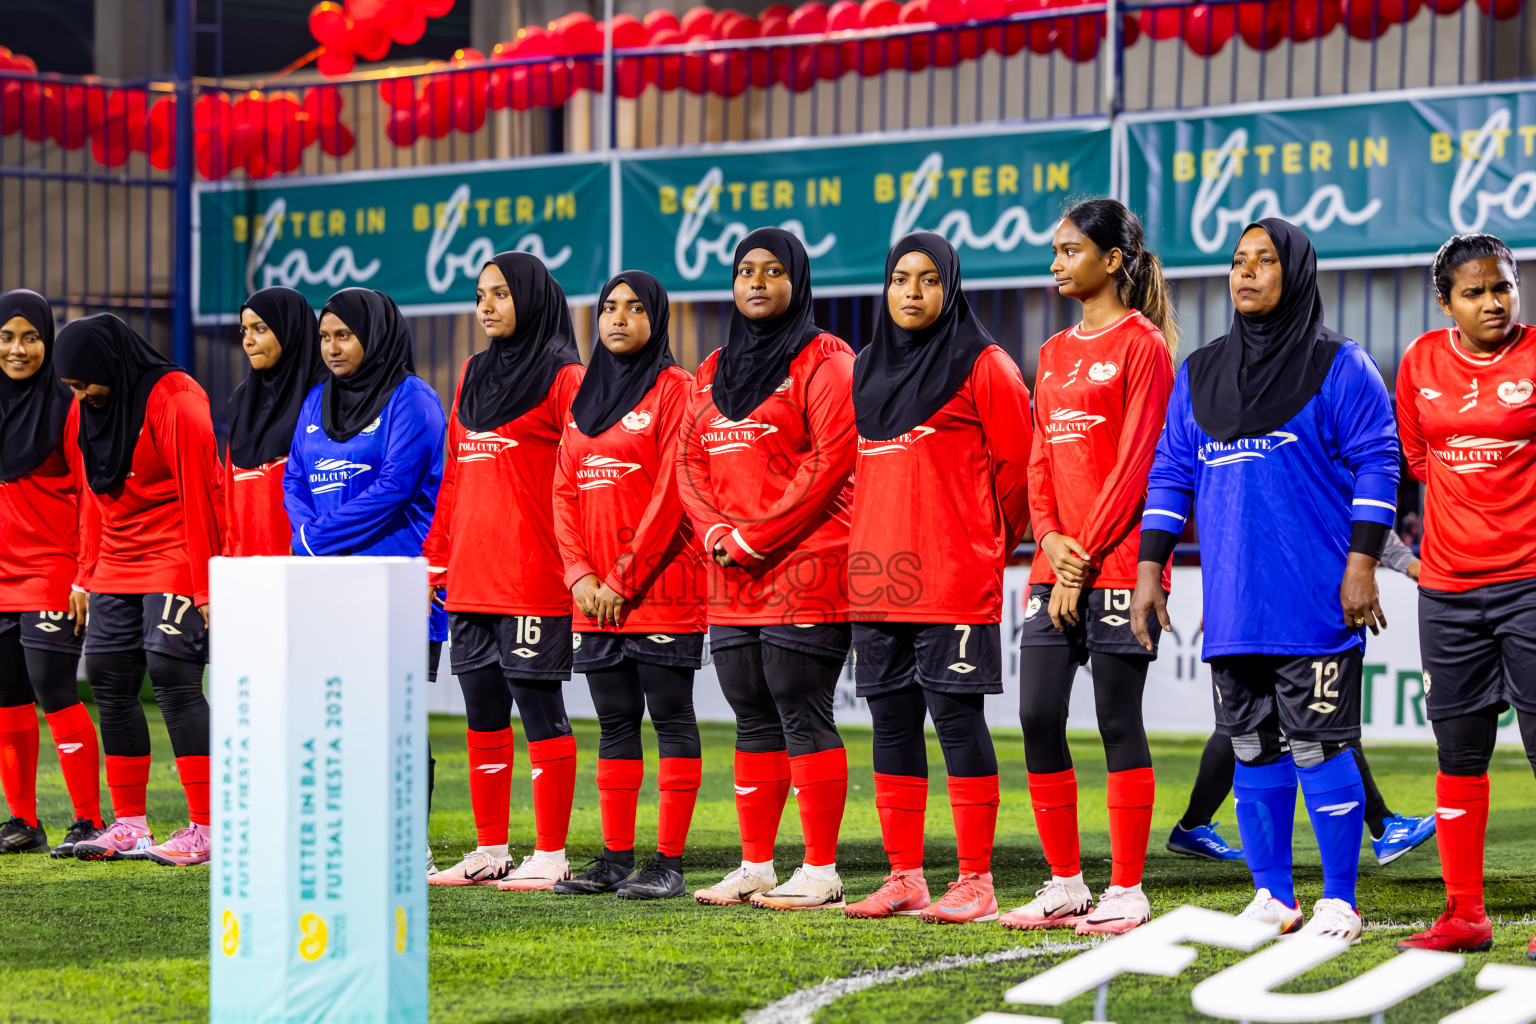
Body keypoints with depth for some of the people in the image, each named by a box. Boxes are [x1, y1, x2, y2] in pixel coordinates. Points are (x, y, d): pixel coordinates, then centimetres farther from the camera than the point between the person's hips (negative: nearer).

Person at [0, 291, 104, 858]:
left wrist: (86, 577, -12)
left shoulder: (67, 407, -5)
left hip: (51, 575, -6)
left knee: (54, 693, -9)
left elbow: (91, 496, -7)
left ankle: (88, 821, -4)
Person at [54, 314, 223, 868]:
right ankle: (129, 827, 13)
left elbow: (199, 495, -16)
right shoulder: (91, 409, 11)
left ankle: (206, 829, -10)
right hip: (117, 568, 9)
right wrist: (88, 574, 14)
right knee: (110, 682, 6)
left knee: (173, 677, -13)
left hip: (175, 565, -9)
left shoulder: (173, 401, -14)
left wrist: (204, 586, -17)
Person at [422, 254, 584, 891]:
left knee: (538, 706, -4)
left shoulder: (563, 378, -5)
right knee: (483, 713, 9)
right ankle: (490, 851, 16)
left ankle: (550, 855, 0)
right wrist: (436, 561, 15)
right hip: (470, 578, 7)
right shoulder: (474, 377, 18)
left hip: (534, 577, -7)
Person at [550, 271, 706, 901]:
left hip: (661, 587, -7)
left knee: (671, 719, -4)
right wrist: (581, 576, -1)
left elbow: (672, 491, -11)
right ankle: (615, 861, 12)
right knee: (615, 723, 9)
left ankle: (668, 864, -4)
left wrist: (625, 577, -13)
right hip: (596, 600, 7)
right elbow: (566, 493, 13)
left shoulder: (674, 389, -4)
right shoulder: (583, 398, 17)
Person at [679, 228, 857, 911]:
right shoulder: (714, 370, 19)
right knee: (754, 721, 10)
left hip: (805, 568, -7)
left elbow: (831, 460, -13)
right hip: (732, 581, 7)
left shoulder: (823, 361, -4)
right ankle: (755, 867, 14)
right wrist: (716, 533, -4)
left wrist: (755, 537, -14)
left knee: (803, 717, -8)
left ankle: (821, 872, -5)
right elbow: (691, 461, 15)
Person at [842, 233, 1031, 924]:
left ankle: (975, 882, -3)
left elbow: (1017, 466, -1)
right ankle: (904, 878, 13)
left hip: (955, 580, -6)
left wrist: (988, 544, 6)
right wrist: (871, 544, 16)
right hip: (875, 578, 6)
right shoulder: (867, 368, 16)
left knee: (957, 717, -6)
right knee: (892, 723, 7)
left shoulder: (982, 367, -3)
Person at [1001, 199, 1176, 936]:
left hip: (1117, 566, -7)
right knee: (1037, 718, 4)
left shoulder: (1141, 344, -5)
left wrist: (1085, 557, -14)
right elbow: (1041, 459, 16)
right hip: (1055, 566, 7)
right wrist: (1049, 537, -2)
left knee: (1119, 722, -4)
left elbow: (1135, 461, -11)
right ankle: (1065, 883, 13)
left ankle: (1127, 891, 2)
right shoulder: (1055, 354, 18)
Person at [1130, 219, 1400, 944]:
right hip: (1231, 603, 5)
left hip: (1315, 603, -5)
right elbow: (1171, 473, 16)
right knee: (1252, 749, 6)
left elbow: (1376, 465, -4)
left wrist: (1362, 564, -12)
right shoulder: (1199, 374, 15)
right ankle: (1272, 897, 14)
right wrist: (1149, 570, 9)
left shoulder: (1339, 366, 0)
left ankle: (1339, 903, 1)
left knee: (1317, 746, -6)